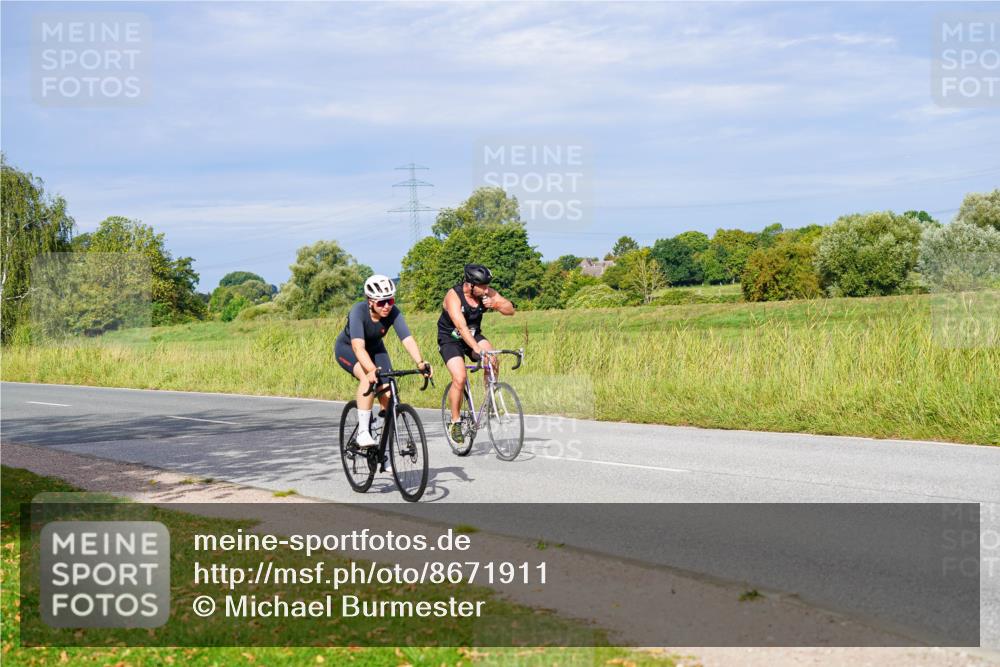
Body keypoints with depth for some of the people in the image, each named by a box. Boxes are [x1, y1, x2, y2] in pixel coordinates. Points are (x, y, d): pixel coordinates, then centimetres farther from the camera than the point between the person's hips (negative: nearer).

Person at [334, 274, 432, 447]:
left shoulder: (393, 313, -27)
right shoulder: (358, 311, -36)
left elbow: (407, 339, -37)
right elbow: (358, 346, -48)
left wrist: (420, 362, -54)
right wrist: (372, 370, -63)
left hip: (375, 348, 4)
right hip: (347, 348, -4)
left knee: (387, 391, -14)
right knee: (369, 377, -33)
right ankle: (363, 432, -26)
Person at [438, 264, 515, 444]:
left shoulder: (487, 293, -13)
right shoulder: (454, 296, -27)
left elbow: (510, 309, -11)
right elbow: (461, 326, -38)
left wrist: (495, 304, -31)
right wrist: (477, 349, -49)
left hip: (474, 336, 4)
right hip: (450, 340, -4)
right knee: (459, 378, -22)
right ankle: (455, 422, -5)